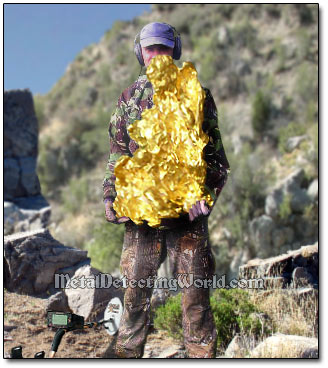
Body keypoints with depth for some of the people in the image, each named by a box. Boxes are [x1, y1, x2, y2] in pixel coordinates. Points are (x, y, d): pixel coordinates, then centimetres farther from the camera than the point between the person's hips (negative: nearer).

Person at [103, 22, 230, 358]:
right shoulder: (129, 98, 14)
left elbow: (214, 152, 3)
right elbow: (117, 153, 16)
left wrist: (206, 194, -11)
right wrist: (110, 196, 6)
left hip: (186, 208, -2)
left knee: (195, 293, 1)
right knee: (135, 292, 9)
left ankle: (202, 354, 13)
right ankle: (127, 352, 23)